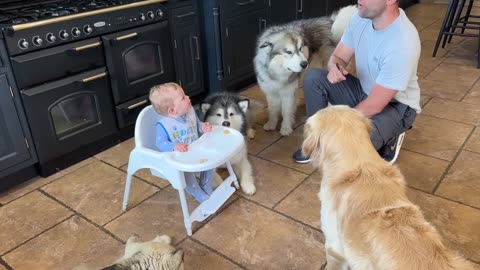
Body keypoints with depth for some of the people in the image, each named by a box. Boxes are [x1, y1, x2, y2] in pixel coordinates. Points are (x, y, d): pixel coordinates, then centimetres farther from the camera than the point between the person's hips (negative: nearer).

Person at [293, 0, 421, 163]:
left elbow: (374, 106, -30)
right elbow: (338, 57, 0)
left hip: (396, 105, -6)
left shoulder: (403, 42, -33)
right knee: (312, 78, -14)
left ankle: (387, 137, 2)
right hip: (364, 90, 7)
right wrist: (335, 67, -26)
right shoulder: (361, 18, -11)